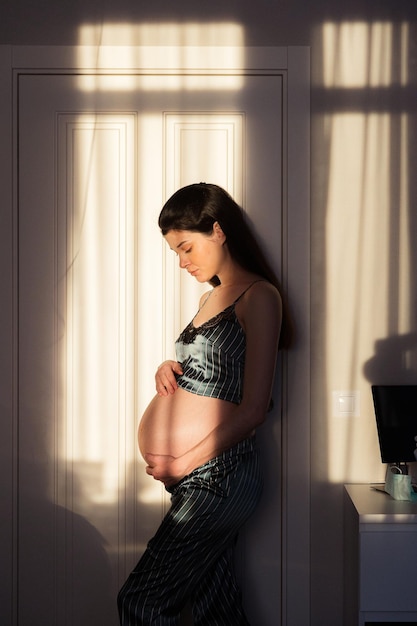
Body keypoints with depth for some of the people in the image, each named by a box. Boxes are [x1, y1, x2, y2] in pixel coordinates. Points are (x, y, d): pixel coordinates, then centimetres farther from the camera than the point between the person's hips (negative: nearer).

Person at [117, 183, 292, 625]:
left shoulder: (258, 297, -11)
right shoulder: (211, 297, 17)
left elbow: (253, 410, -15)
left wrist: (184, 464, -14)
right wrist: (169, 368, 5)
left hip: (215, 474, -8)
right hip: (198, 476, 9)